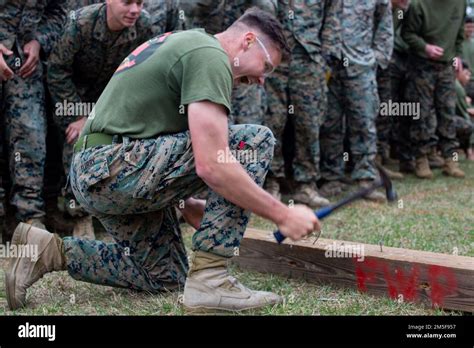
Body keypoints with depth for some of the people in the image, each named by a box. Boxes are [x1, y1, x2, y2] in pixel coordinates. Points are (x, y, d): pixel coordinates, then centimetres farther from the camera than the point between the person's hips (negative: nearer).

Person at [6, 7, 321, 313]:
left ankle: (52, 252, 15)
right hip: (116, 169, -11)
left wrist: (192, 208, 19)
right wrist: (283, 215, -16)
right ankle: (209, 279, -12)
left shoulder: (184, 43, 21)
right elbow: (211, 164, -23)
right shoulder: (210, 56, -11)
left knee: (165, 277, 22)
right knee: (255, 141, -13)